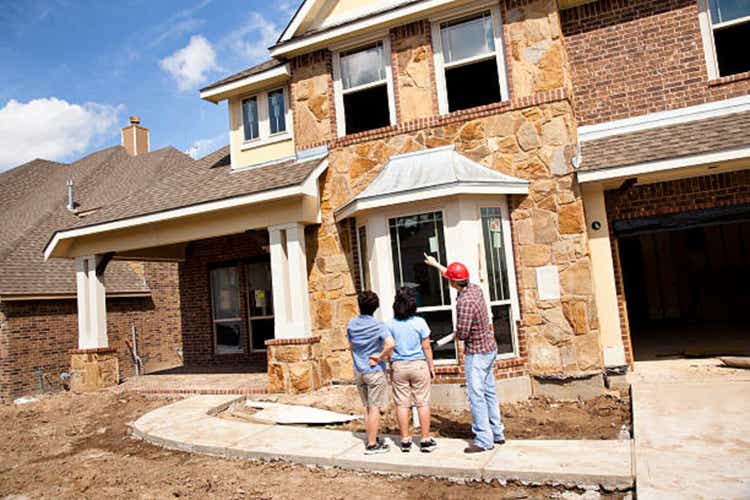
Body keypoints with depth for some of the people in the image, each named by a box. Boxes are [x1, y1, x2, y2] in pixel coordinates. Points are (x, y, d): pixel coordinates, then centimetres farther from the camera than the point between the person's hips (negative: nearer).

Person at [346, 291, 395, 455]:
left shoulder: (351, 324, 1)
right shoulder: (378, 325, -15)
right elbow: (390, 344, -29)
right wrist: (379, 357, -15)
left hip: (359, 371, 6)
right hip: (375, 371, -6)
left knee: (367, 407, 16)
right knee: (375, 407, 2)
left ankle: (372, 439, 28)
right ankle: (372, 444, 6)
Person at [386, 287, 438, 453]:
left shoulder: (390, 324, -5)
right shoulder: (419, 322, -7)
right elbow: (426, 347, -4)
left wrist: (389, 368, 4)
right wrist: (431, 367, 6)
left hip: (398, 366, 1)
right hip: (419, 365, -1)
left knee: (402, 404, 9)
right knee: (422, 403, 7)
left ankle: (405, 441, 16)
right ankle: (426, 440, 13)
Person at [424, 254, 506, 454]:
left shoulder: (465, 302, -25)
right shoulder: (474, 288, 2)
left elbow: (463, 334, -24)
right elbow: (457, 277, 23)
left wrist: (456, 334, 0)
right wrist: (436, 264, 32)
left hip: (477, 353, -10)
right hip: (489, 348, 10)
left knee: (476, 396, -3)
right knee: (489, 392, 16)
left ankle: (484, 440, 2)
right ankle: (497, 433, 25)